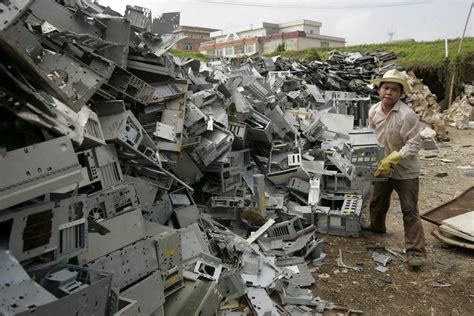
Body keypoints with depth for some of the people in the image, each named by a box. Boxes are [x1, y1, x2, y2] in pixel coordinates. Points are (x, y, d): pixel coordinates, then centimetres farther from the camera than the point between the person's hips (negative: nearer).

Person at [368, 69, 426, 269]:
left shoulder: (407, 115, -23)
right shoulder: (373, 111, -4)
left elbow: (414, 144, -22)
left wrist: (391, 159, -27)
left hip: (405, 171, -6)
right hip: (383, 167, 6)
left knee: (409, 211, -2)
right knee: (377, 203, 22)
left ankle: (416, 252, 6)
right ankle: (376, 230, 49)